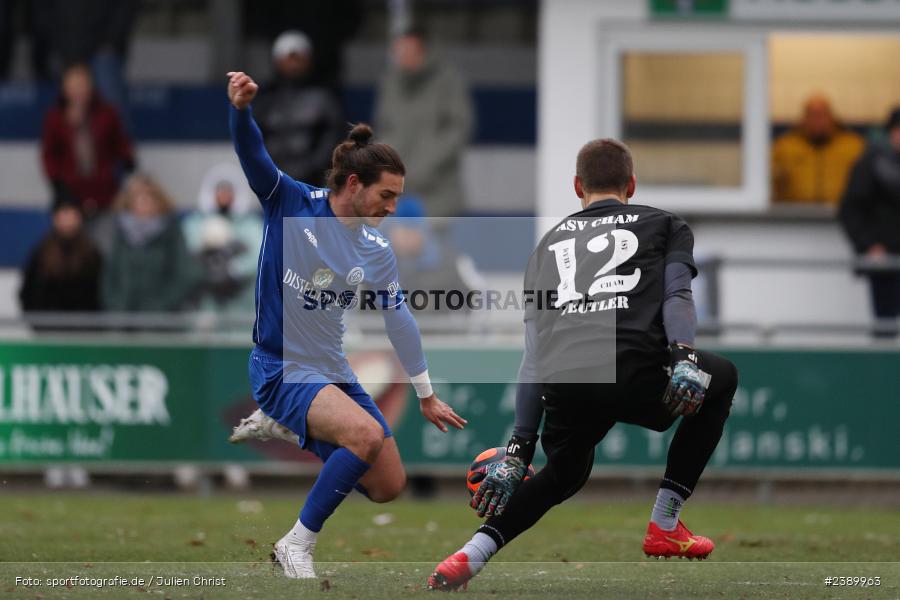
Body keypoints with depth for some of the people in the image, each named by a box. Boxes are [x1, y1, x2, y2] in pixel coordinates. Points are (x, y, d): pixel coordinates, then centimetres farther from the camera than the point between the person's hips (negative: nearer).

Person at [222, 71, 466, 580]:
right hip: (281, 367, -7)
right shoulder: (293, 203, -10)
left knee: (389, 487, 4)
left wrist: (427, 397, 20)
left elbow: (400, 321, 14)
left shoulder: (378, 252, 3)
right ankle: (298, 544, -17)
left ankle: (284, 425, 23)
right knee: (367, 433, -32)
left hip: (332, 371, 7)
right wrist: (242, 108, -44)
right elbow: (251, 152, -22)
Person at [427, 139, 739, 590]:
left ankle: (473, 553, 9)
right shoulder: (664, 225, 24)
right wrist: (685, 360, -11)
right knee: (721, 378, 29)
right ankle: (664, 525, 22)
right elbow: (675, 296, 2)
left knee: (564, 471, 34)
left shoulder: (550, 243, 32)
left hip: (562, 390, 4)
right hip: (635, 376, -4)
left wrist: (518, 447, 26)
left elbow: (534, 354, 27)